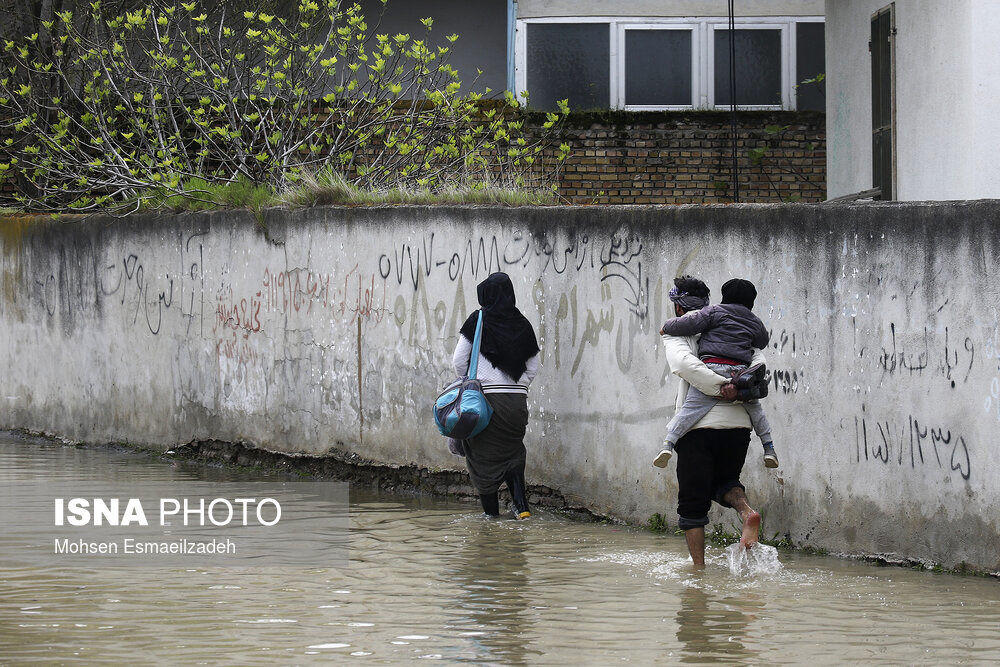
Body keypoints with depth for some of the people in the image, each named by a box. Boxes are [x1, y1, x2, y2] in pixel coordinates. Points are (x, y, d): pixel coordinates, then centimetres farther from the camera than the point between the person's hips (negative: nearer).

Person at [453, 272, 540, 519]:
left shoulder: (478, 321, -5)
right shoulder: (522, 325, 4)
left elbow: (460, 359, -1)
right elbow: (533, 366, 9)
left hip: (486, 395, -3)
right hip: (517, 397, 3)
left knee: (483, 452, 8)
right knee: (512, 450, 14)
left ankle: (490, 508, 10)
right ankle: (521, 505, 0)